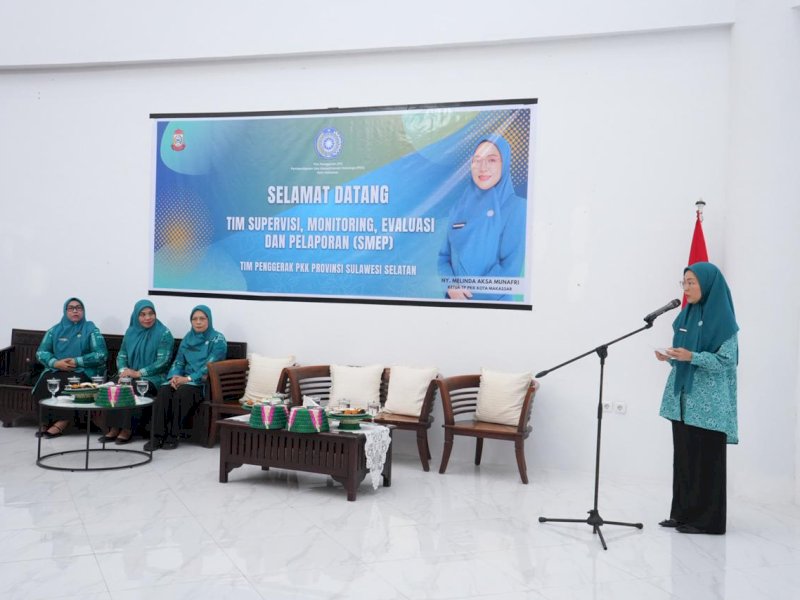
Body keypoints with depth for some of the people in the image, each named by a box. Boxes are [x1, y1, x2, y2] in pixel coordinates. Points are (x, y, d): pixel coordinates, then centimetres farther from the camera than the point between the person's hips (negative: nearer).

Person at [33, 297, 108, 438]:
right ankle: (47, 421, -14)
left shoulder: (91, 329, 4)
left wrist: (77, 361, -14)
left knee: (66, 384, -33)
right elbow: (41, 352, 8)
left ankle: (61, 422, -19)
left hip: (83, 371, -3)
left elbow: (102, 354, -5)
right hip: (57, 369, 3)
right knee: (45, 383, -28)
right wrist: (55, 363, -12)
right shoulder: (55, 330, 14)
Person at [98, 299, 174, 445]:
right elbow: (121, 356, 14)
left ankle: (127, 430, -21)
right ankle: (114, 428, -20)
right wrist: (123, 370, -9)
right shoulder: (130, 332, 13)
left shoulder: (163, 333, -4)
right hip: (129, 375, 5)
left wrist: (139, 373, -18)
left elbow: (163, 361, -11)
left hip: (152, 378, -5)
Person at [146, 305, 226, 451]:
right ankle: (158, 436, -29)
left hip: (205, 383, -5)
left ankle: (172, 436, -24)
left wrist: (188, 378, -21)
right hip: (184, 379, 5)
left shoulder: (218, 339, -3)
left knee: (182, 392, -34)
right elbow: (178, 362, 12)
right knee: (164, 391, -26)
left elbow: (210, 366, -13)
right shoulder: (188, 338, 15)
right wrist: (174, 376, -10)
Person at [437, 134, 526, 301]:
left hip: (493, 301, -4)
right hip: (455, 299, 4)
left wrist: (470, 293, -14)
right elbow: (444, 256, 7)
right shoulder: (459, 208, 6)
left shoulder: (516, 208, -8)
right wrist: (451, 286, -12)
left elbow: (511, 267, -14)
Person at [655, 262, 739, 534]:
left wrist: (691, 357, -25)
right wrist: (670, 357, -2)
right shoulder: (686, 315, 12)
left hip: (707, 403, -7)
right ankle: (683, 512, 18)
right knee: (683, 456, 9)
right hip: (682, 399, 7)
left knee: (705, 460, -1)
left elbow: (726, 361, -13)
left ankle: (706, 519, 7)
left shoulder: (722, 319, -9)